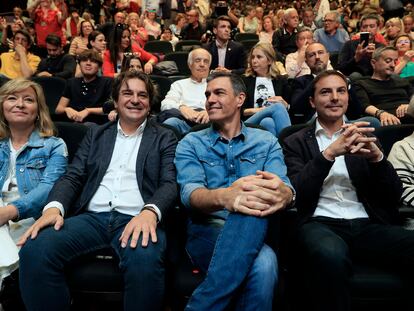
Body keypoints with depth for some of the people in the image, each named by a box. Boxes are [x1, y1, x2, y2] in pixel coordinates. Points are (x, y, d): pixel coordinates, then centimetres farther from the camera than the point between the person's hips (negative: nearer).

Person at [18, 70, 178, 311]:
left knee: (145, 260, -36)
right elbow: (73, 177, 13)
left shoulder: (165, 138, 12)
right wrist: (54, 207, -9)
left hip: (137, 219, -2)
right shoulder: (96, 134, 22)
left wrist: (150, 212, -23)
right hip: (92, 217, 3)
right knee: (34, 250, -24)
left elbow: (170, 183, 0)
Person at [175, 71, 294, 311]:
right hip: (206, 230, -1)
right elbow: (189, 193, -10)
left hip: (255, 233, 2)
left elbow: (284, 187, -5)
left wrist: (282, 194, -33)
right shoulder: (191, 143, 9)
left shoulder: (266, 141, 12)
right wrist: (224, 196, -35)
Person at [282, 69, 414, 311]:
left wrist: (377, 156, -11)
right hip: (320, 224, -2)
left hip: (368, 226, 3)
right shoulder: (296, 142, 10)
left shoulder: (362, 137, 18)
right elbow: (297, 194, -6)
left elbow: (394, 195, 9)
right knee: (331, 256, -37)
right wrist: (329, 153, -18)